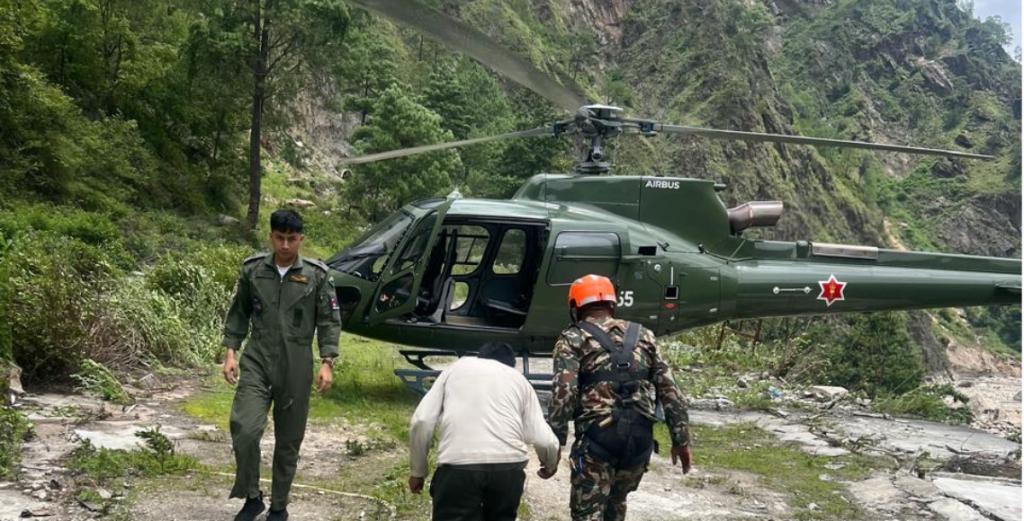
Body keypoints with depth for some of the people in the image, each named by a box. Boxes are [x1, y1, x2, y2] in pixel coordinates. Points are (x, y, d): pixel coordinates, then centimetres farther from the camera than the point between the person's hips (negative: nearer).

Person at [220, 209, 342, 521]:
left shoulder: (316, 275, -3)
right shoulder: (252, 270, 2)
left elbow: (329, 321, 1)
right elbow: (238, 314, 11)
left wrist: (327, 362, -8)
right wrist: (230, 352, 3)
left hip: (296, 369, 0)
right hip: (256, 363, 1)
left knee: (288, 441, 8)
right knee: (245, 429, -17)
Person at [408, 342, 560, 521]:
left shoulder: (456, 368, 24)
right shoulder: (518, 378, 25)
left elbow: (421, 421, 11)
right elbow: (543, 439, 14)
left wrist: (417, 471, 21)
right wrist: (550, 465, 35)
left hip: (458, 466, -2)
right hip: (508, 465, 2)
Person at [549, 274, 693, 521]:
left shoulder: (573, 339, 3)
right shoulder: (643, 335, 15)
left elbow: (563, 393, -10)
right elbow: (669, 390, 11)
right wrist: (681, 439, 14)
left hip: (598, 436, -4)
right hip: (641, 437, 4)